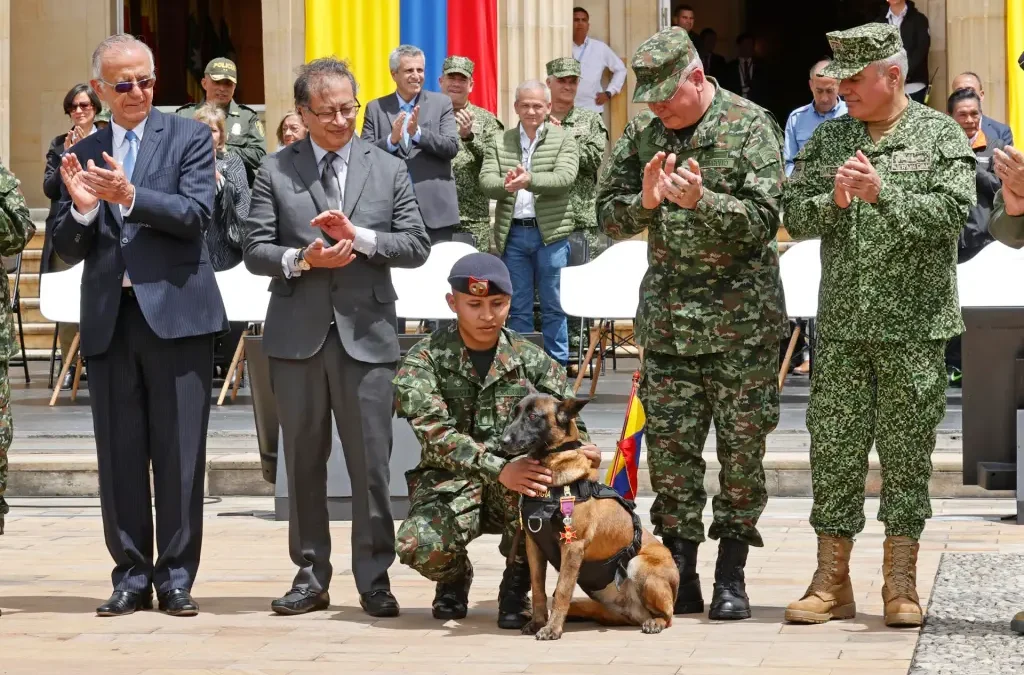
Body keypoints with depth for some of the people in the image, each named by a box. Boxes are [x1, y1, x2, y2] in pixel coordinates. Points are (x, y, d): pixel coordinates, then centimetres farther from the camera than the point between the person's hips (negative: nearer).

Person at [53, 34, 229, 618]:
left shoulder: (189, 138, 3)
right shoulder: (83, 156, 13)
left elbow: (197, 214, -11)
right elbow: (68, 251, 10)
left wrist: (130, 196, -24)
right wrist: (81, 209, -11)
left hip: (176, 313, -3)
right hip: (109, 320, 3)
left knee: (179, 454, -1)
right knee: (119, 456, 5)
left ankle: (176, 576, 6)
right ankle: (131, 575, 11)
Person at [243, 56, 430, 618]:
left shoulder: (389, 170, 8)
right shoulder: (275, 171, 6)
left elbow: (416, 246, 3)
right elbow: (256, 250, 2)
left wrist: (359, 237, -11)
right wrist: (303, 259, -16)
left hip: (366, 334, 0)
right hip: (297, 335, 1)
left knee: (371, 462, -1)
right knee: (304, 462, 7)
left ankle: (374, 580, 7)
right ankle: (311, 577, 15)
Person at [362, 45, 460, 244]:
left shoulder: (441, 103, 7)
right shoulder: (376, 108, 9)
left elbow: (452, 147, -3)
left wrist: (418, 133, -18)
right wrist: (391, 140, -16)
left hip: (435, 208, 0)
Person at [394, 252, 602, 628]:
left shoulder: (531, 361, 2)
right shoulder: (424, 361, -5)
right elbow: (436, 434, -19)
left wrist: (582, 451, -24)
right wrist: (499, 469, -35)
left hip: (517, 496, 2)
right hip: (451, 486, -2)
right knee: (417, 546, -35)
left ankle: (518, 583, -12)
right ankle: (455, 575, 9)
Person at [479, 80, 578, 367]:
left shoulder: (564, 141, 3)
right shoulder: (499, 143, 10)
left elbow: (564, 178, -13)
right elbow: (486, 181, -1)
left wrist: (529, 180, -31)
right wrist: (506, 185, -25)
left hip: (550, 233, -2)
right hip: (513, 233, 2)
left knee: (553, 306, 3)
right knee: (518, 307, 7)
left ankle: (557, 366, 10)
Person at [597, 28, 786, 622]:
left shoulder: (750, 126, -6)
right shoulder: (643, 135, 8)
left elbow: (764, 220, -12)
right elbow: (609, 217, 11)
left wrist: (702, 200, -27)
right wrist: (645, 201, -10)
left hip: (740, 320, -4)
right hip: (667, 320, 4)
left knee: (742, 447, 0)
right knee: (669, 446, 2)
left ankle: (732, 576, 8)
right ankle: (679, 576, 9)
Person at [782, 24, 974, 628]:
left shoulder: (941, 136, 1)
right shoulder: (829, 139, 11)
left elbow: (953, 212, -12)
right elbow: (795, 215, 7)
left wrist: (883, 195, -21)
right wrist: (834, 200, -12)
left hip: (915, 328, -3)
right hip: (841, 327, 3)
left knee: (907, 453, 3)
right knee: (834, 449, 3)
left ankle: (902, 584, 11)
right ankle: (832, 583, 10)